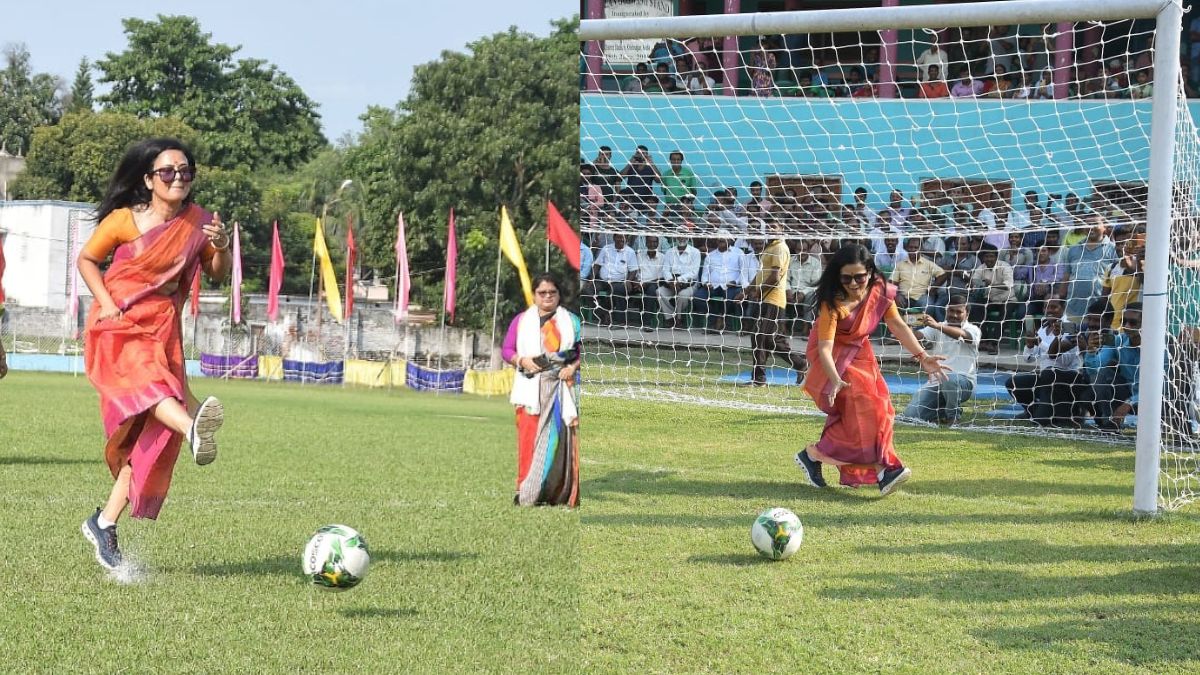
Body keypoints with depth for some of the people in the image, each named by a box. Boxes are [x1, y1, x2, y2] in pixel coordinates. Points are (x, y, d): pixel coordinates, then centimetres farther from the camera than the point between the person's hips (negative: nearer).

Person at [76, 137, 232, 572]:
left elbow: (218, 274, 9)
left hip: (163, 332, 4)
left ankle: (105, 523, 9)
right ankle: (193, 428, -67)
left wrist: (221, 247, -13)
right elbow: (86, 260, 6)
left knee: (152, 431, -2)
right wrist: (106, 303, -9)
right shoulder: (122, 221, -7)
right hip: (118, 328, -4)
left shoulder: (198, 222, 2)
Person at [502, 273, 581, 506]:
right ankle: (526, 493, -6)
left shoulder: (571, 321, 12)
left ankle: (559, 493, -4)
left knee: (559, 438, -7)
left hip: (561, 387, 0)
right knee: (529, 437, -7)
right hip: (531, 387, 0)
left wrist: (573, 366, -8)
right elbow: (506, 350, 10)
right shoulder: (521, 320, 13)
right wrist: (521, 360, -9)